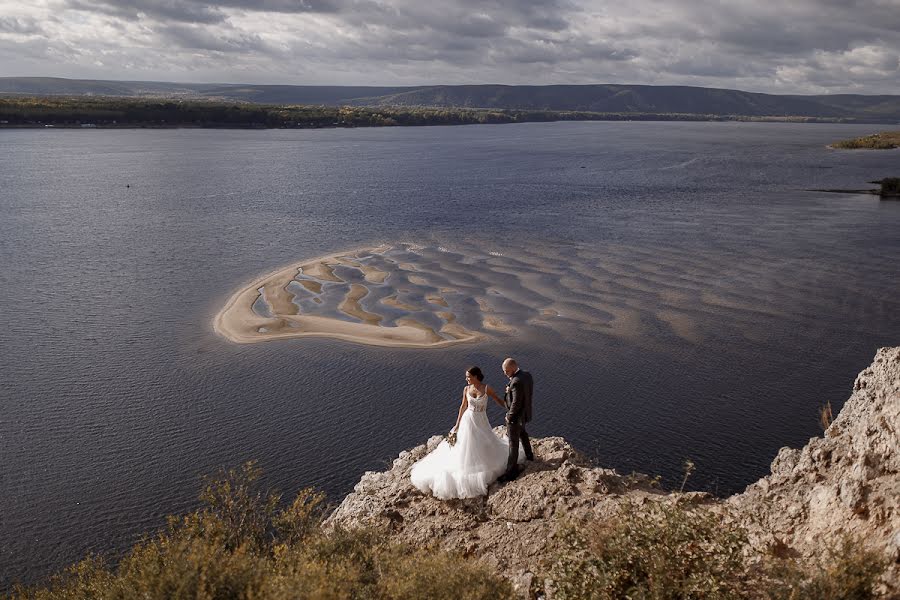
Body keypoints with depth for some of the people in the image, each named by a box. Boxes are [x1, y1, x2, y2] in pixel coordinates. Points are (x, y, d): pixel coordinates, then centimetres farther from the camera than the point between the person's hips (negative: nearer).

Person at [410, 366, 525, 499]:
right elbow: (463, 406, 3)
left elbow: (498, 400, -4)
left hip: (481, 422, -1)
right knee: (466, 448, 6)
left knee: (485, 447, 13)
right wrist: (457, 424, 5)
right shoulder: (466, 389, -4)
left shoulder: (487, 388, -12)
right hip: (468, 420, 1)